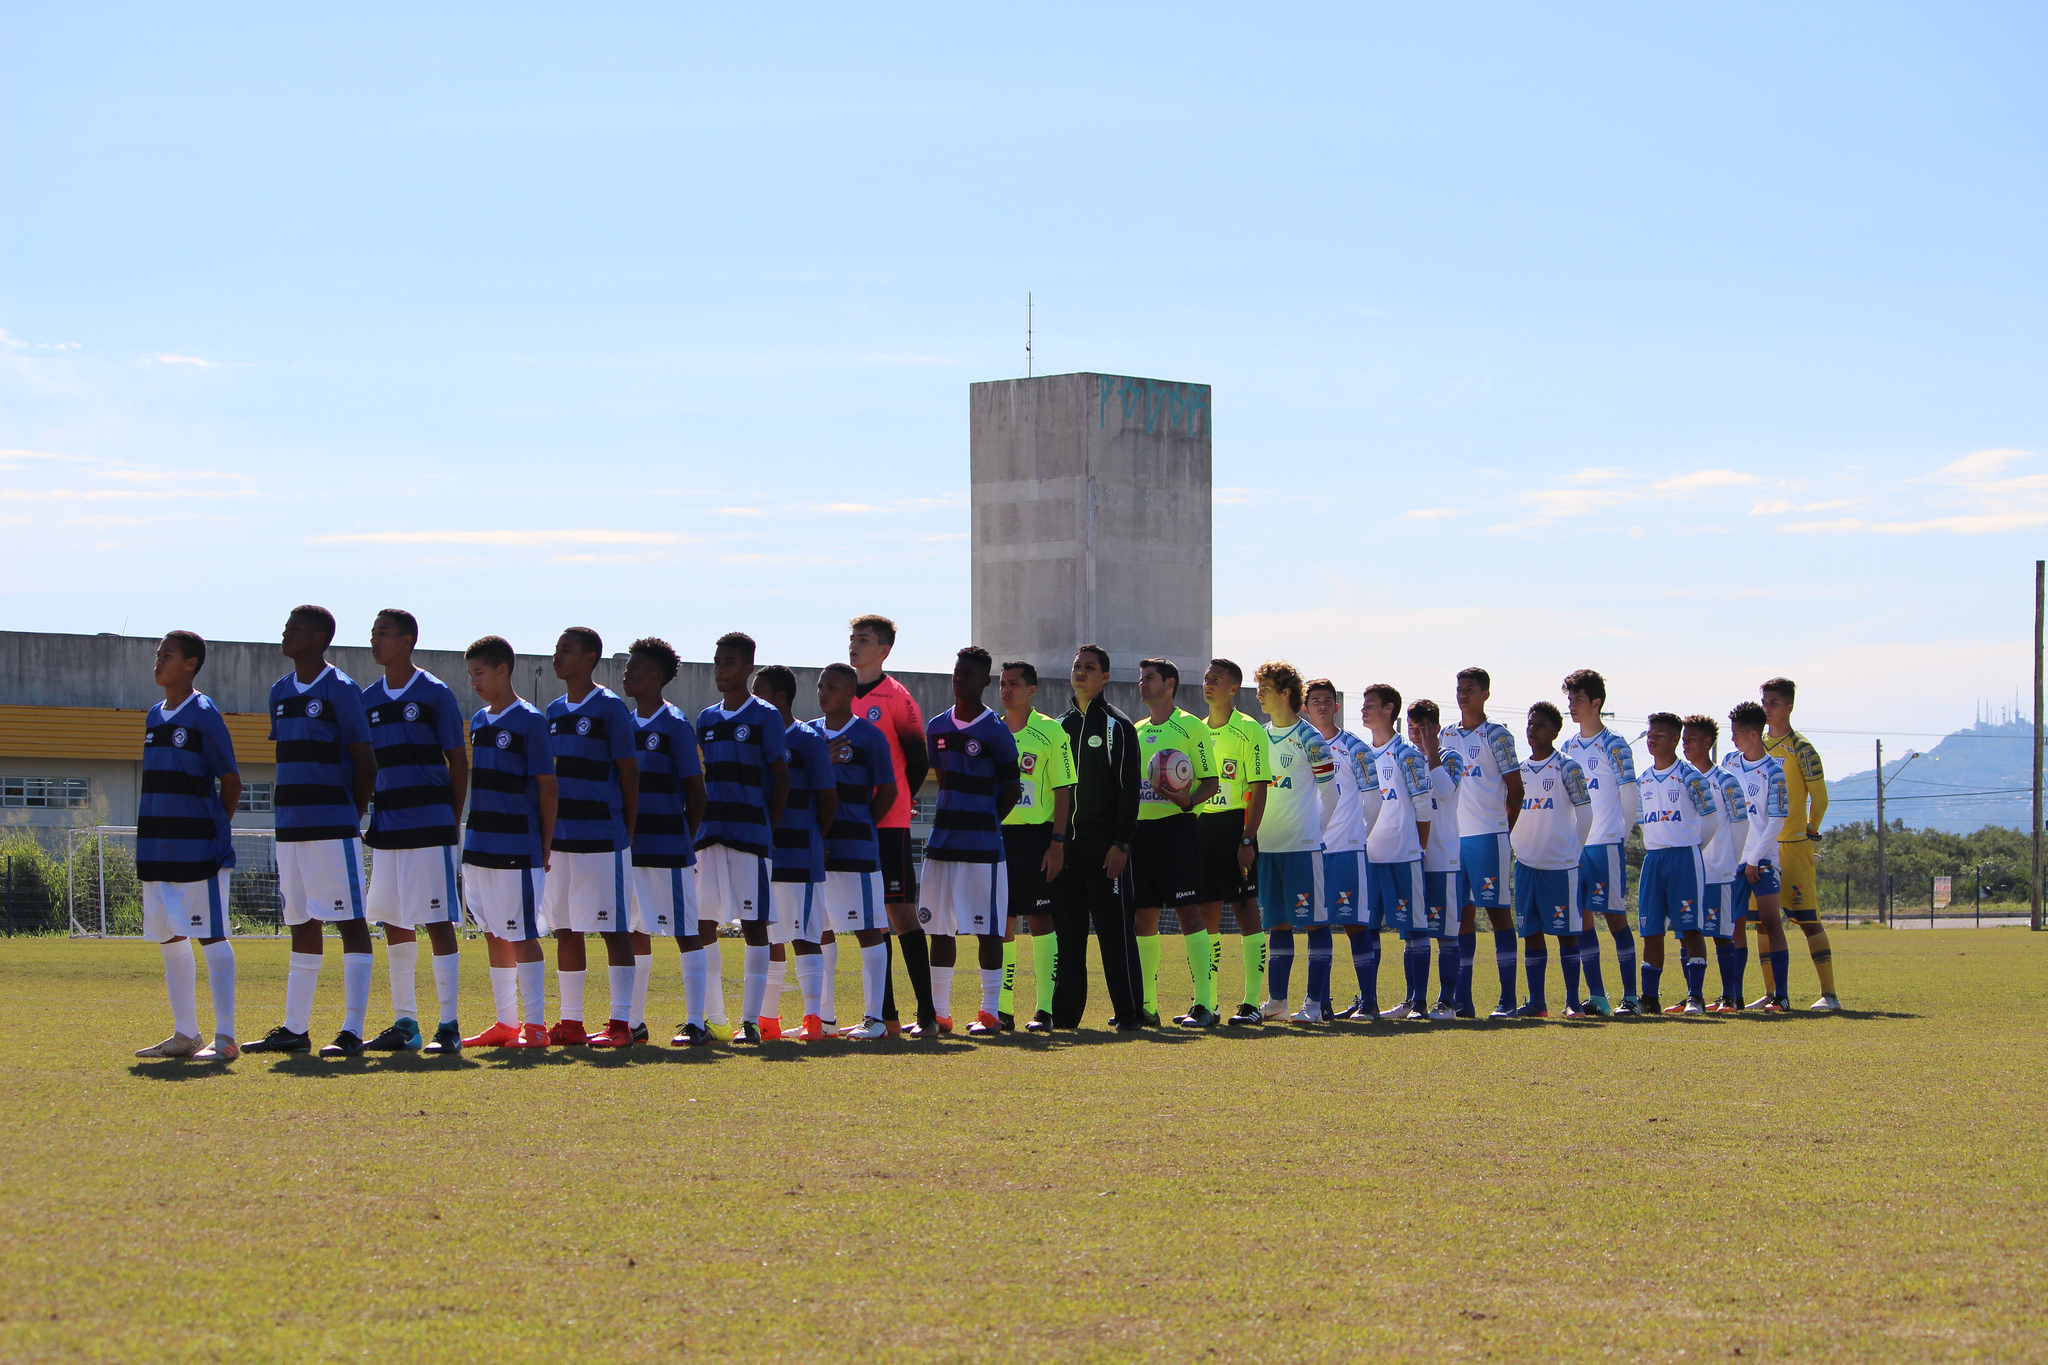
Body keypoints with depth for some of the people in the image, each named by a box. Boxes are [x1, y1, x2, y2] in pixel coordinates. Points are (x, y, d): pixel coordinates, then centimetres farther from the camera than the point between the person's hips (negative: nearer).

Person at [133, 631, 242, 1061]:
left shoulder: (203, 714, -8)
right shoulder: (154, 717, 14)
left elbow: (230, 780, -6)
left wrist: (216, 830, -3)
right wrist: (146, 840, 14)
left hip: (198, 849, -8)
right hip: (158, 849, 8)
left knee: (211, 937, -7)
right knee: (169, 939, 11)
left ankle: (225, 1037, -7)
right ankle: (185, 1034, 19)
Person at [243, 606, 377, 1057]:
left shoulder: (341, 690, -7)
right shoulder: (280, 692, 14)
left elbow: (365, 761, -6)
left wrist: (352, 816, -3)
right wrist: (287, 811, 13)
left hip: (334, 827, -8)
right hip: (290, 826, 8)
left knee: (350, 922, -6)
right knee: (302, 925, 13)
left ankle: (352, 1031, -9)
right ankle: (294, 1029, 18)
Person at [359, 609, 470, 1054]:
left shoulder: (434, 694, -2)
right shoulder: (368, 699, 13)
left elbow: (458, 762, -1)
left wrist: (453, 821, -3)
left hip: (428, 824, -6)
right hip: (385, 826, 6)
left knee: (437, 921, -6)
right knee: (394, 923, 7)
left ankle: (449, 1024, -5)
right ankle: (405, 1022, 14)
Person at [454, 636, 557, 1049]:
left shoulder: (529, 721, -9)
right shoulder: (479, 721, 13)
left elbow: (546, 787, -9)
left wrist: (546, 848, -11)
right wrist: (470, 838, 15)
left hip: (518, 848, -8)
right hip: (480, 846, 8)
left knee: (522, 935, -6)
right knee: (494, 935, 10)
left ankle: (535, 1026, -4)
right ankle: (506, 1023, 17)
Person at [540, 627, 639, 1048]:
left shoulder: (609, 707, -5)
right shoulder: (554, 711, 15)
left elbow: (629, 772, -5)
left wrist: (627, 832, -6)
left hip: (602, 837, -7)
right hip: (560, 837, 7)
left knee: (613, 928, -5)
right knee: (566, 929, 9)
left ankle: (621, 1022, -5)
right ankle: (570, 1022, 14)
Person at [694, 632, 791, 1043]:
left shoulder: (765, 717, -1)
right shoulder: (706, 719, 15)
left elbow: (781, 777, -1)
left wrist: (770, 829, -5)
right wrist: (696, 827, 10)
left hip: (749, 834, -6)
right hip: (708, 835, 6)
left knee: (755, 924, -4)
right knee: (703, 925, 5)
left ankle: (751, 1019, -3)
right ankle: (712, 1016, 13)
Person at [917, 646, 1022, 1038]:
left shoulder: (995, 731, -6)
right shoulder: (937, 727, 11)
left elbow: (1011, 790, -2)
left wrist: (984, 825, -3)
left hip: (983, 846, -6)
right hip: (942, 841, 6)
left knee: (988, 928, -3)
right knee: (939, 928, 7)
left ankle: (990, 1013, 1)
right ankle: (939, 1013, 12)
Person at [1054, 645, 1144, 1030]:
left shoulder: (1118, 727, -1)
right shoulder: (1059, 726, 16)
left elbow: (1129, 789, -6)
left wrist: (1121, 843, -14)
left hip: (1104, 843, -5)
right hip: (1064, 840, 5)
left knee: (1115, 927, -6)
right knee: (1066, 929, 5)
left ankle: (1128, 1011, -5)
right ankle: (1065, 1011, 10)